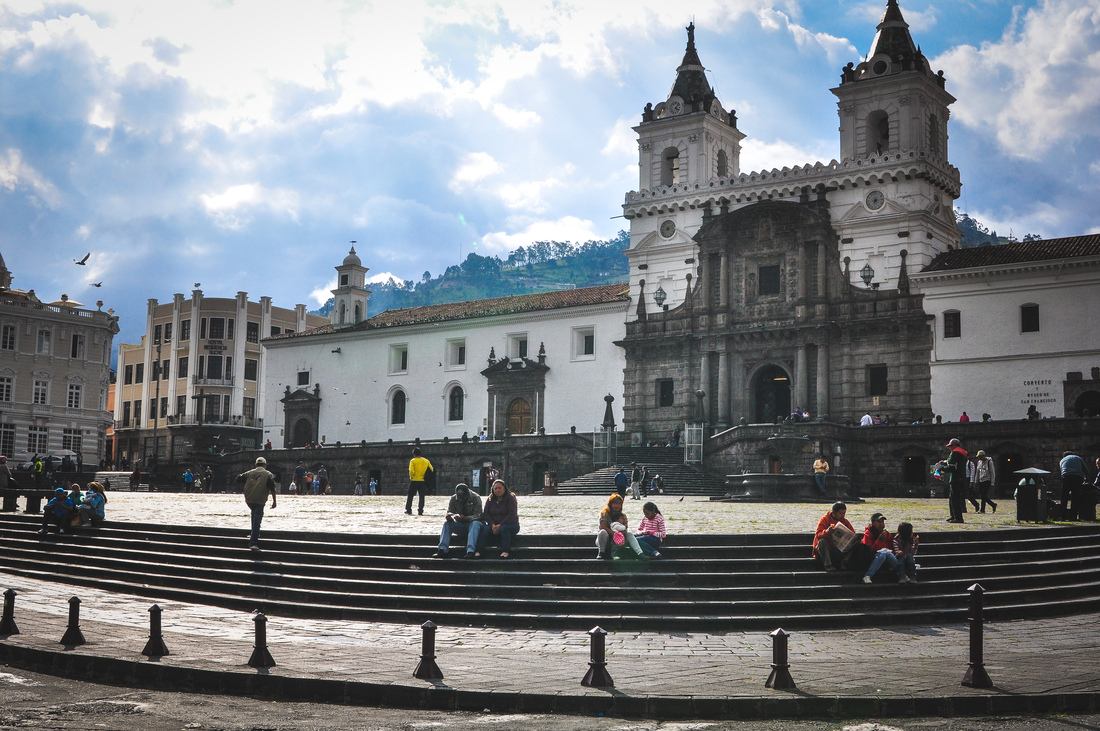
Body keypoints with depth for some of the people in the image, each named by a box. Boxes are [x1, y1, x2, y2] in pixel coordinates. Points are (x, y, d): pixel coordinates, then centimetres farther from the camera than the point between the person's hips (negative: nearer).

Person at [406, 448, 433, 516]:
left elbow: (411, 471, -18)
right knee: (422, 496, 9)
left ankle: (408, 510, 8)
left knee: (410, 495, 9)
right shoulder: (426, 461, 4)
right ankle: (420, 511, 4)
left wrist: (411, 476, -1)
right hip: (422, 481, 3)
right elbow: (431, 469, 3)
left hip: (414, 480, -3)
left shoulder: (413, 461, -8)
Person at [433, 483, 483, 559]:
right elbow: (449, 512, -3)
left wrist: (464, 518, -37)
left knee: (475, 523, -36)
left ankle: (470, 552, -50)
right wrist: (450, 516, -29)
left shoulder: (475, 498, -13)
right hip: (460, 525, 4)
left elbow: (477, 516, -19)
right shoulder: (453, 498, -1)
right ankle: (442, 550, -31)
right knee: (446, 523, -21)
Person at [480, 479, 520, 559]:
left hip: (510, 524, -4)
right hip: (494, 525, 4)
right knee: (485, 529, -27)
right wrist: (492, 525, -15)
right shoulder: (490, 500, 10)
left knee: (504, 528, -37)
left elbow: (512, 515, -14)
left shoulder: (511, 498, -4)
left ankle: (505, 551, -43)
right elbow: (485, 514, 4)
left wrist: (500, 525, -22)